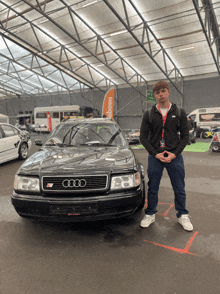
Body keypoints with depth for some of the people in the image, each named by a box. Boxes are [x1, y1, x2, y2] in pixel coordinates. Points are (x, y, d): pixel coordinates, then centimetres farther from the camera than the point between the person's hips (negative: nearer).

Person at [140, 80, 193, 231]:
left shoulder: (179, 113, 3)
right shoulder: (149, 115, 2)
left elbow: (185, 136, 3)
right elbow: (143, 136, 1)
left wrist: (174, 154, -10)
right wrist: (156, 154, -9)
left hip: (174, 157, 0)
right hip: (155, 157, 0)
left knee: (179, 189, 9)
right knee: (153, 188, 9)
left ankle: (183, 215, 29)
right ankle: (150, 215, 26)